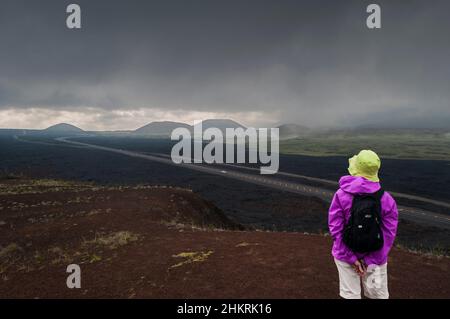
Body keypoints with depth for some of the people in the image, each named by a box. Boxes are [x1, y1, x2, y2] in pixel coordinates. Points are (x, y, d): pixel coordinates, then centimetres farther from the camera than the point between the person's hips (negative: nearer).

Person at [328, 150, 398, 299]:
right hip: (375, 257, 1)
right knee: (378, 295, 17)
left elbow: (335, 228, -14)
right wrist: (370, 260, -8)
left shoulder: (341, 195, -15)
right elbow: (389, 233, -10)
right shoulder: (386, 199, -11)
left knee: (350, 295, 12)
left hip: (346, 256, -1)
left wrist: (351, 258, -9)